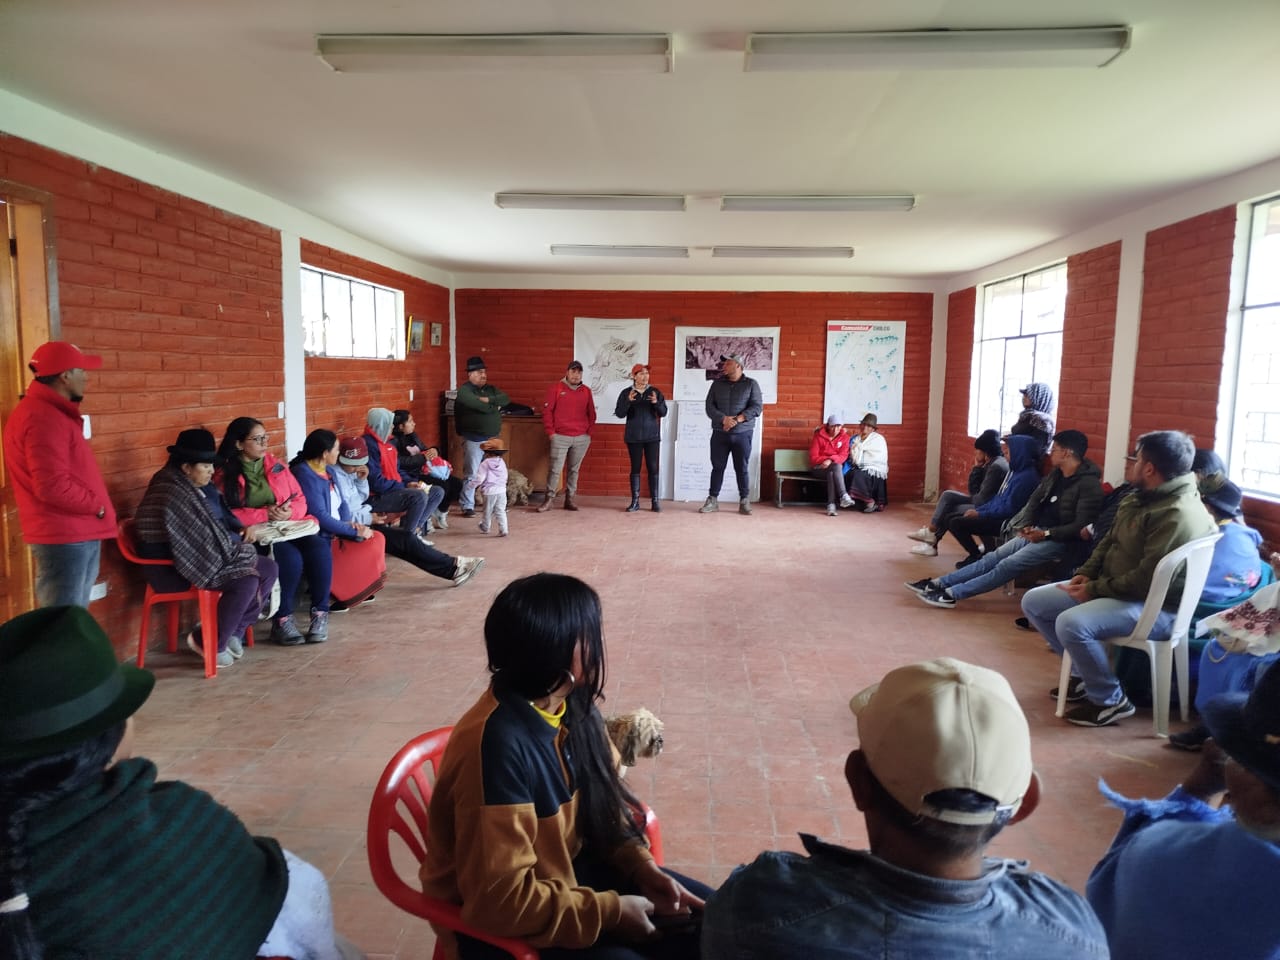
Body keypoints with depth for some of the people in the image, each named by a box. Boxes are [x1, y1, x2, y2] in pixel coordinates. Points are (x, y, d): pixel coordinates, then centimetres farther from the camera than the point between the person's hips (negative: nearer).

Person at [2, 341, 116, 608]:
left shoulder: (52, 411, 15)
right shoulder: (43, 418, -18)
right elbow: (52, 486, -25)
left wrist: (93, 505, 9)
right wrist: (97, 506, -11)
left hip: (78, 533, 10)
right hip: (63, 538, -10)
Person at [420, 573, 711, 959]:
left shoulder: (568, 705, -7)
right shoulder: (497, 744, -32)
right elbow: (501, 896, -29)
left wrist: (641, 866, -6)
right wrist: (610, 912, -21)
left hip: (569, 870, 7)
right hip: (502, 922, -7)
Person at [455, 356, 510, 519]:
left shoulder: (491, 389, 15)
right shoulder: (465, 390, -7)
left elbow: (506, 399, -1)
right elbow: (477, 405, -23)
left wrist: (488, 400, -16)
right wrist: (494, 407, -7)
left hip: (492, 438, 7)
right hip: (474, 439, -7)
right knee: (471, 473, -3)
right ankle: (467, 506, 4)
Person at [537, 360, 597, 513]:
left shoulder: (586, 391, 10)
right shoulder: (556, 388, 0)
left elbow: (591, 414, 16)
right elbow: (547, 410, -1)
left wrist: (589, 432, 8)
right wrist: (550, 432, -6)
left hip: (581, 438, 3)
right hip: (560, 437, -3)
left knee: (574, 469, 8)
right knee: (555, 469, -6)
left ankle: (569, 499, 16)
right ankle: (549, 499, 1)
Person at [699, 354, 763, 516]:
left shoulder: (751, 384, 2)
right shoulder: (717, 383, 8)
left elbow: (757, 407, -7)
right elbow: (710, 406, 0)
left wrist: (737, 420, -19)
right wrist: (724, 419, -17)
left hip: (742, 434, -2)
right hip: (719, 433, 2)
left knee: (742, 469, 2)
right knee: (717, 467, 5)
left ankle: (744, 503, 11)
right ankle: (712, 501, 12)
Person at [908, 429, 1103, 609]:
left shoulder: (1089, 484, -16)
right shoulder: (1056, 474, 12)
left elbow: (1081, 526, -22)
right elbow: (1035, 500, 16)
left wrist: (1047, 533, -22)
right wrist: (1027, 525, -2)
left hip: (1059, 541, -8)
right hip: (1036, 532, 8)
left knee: (1008, 565, -20)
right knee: (993, 557, -4)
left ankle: (950, 594, -26)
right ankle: (938, 584, -10)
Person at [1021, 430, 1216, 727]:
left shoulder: (1178, 515, -24)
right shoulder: (1140, 497, 8)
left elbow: (1147, 580, -28)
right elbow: (1109, 541, 17)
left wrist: (1095, 589, -18)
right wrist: (1085, 575, 2)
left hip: (1153, 606, -10)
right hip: (1111, 588, 10)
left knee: (1070, 623, -33)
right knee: (1033, 602, 5)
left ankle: (1110, 700, -10)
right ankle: (1086, 673, 16)